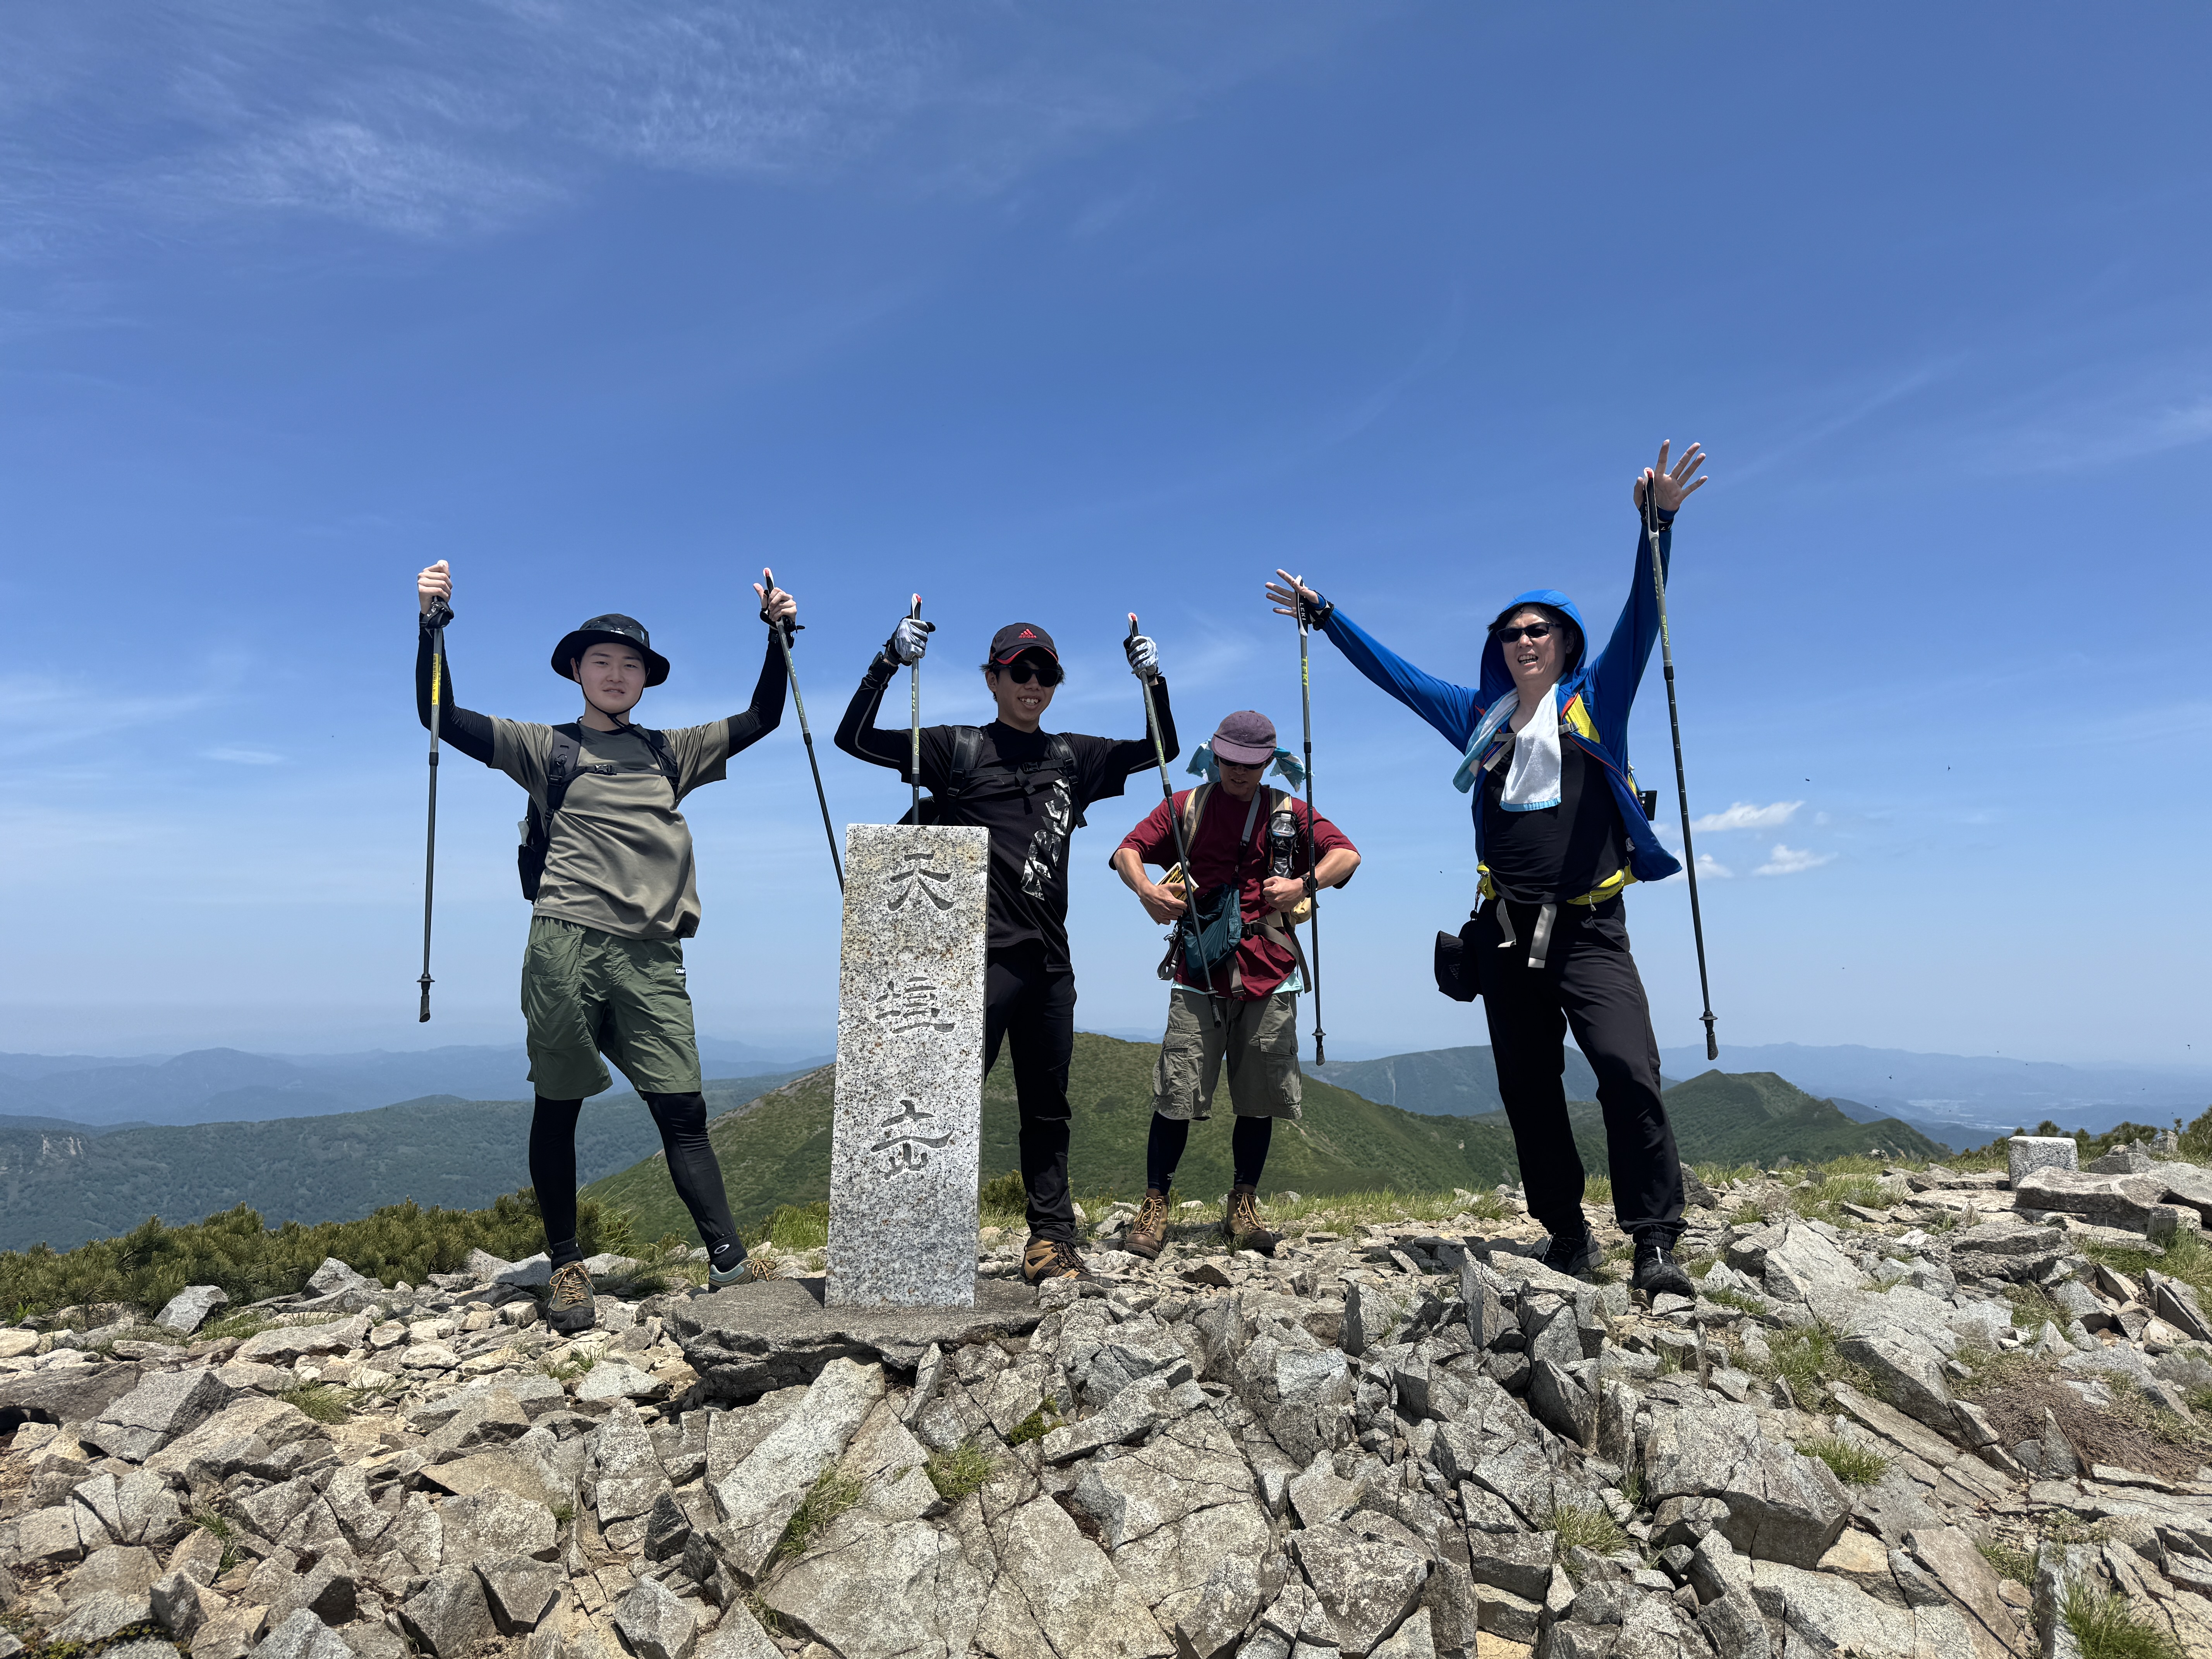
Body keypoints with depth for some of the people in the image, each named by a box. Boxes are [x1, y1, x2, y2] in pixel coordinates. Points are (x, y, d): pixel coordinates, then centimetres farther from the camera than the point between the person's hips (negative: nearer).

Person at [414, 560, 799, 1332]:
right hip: (567, 947, -1)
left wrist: (778, 634, 16)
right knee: (558, 1107, 6)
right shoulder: (545, 747, 13)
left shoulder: (670, 752, 19)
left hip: (652, 957, 1)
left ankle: (730, 1267, -8)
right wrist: (432, 623, -3)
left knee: (683, 1110, -4)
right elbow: (442, 717, 6)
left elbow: (762, 718, 22)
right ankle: (565, 1266, 20)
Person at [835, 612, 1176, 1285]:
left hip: (1050, 962, 5)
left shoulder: (1072, 757, 16)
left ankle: (1051, 1242, 20)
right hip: (981, 955, -4)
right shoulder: (957, 749, 4)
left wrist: (1153, 680, 9)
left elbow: (1159, 749, 23)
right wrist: (889, 663, -10)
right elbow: (855, 739, 0)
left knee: (1048, 1107, 11)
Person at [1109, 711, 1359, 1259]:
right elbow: (1128, 850, 5)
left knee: (1259, 1098, 5)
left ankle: (1243, 1209, 19)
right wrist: (1145, 889, -17)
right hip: (1199, 975, -1)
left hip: (1269, 977, 1)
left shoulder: (1289, 812, 12)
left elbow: (1347, 854, 1)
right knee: (1176, 1095, -4)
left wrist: (1304, 884, -18)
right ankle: (1154, 1208, 7)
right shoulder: (1186, 807, 11)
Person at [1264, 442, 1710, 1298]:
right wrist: (1324, 615, 24)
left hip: (1588, 929, -3)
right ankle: (1567, 1237, 20)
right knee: (1528, 1092, 6)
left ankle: (1655, 1241, -9)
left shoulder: (1595, 701, 8)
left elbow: (1641, 619, -4)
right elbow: (1394, 673, 21)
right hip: (1505, 933, 4)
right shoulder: (1479, 717, 15)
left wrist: (1658, 524, -16)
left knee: (1628, 1070, -19)